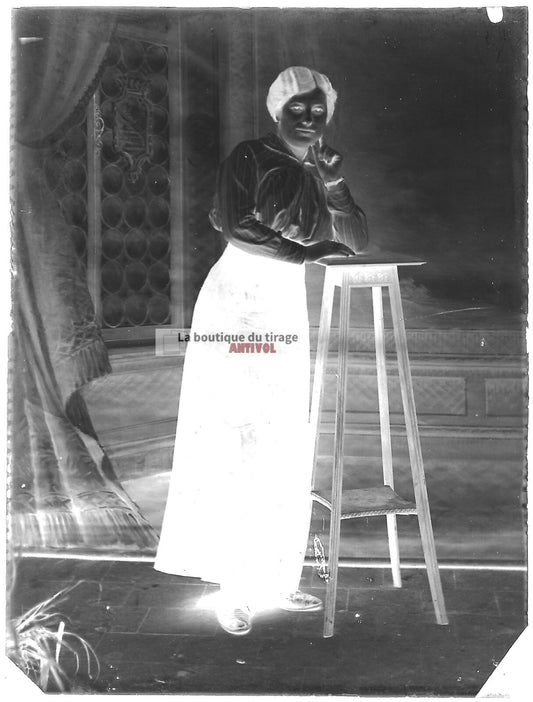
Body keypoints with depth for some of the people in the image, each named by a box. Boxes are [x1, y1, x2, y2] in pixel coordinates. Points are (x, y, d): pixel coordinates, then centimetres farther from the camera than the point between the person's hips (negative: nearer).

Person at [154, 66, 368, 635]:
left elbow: (358, 242, 6)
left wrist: (333, 187, -9)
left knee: (286, 454, 5)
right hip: (235, 307, -6)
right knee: (234, 446, -9)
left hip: (289, 315, 6)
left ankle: (275, 580, 14)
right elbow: (235, 227, -17)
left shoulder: (322, 174, 14)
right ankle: (234, 589, -4)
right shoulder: (249, 158, -2)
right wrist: (309, 253, -14)